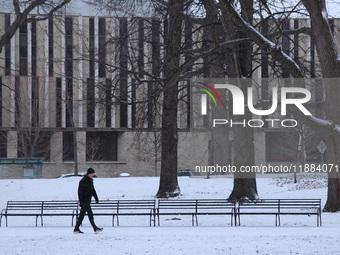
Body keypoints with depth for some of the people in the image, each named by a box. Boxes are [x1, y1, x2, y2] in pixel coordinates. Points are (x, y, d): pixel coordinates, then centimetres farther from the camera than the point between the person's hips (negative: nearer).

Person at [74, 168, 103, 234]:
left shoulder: (90, 181, 14)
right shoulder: (83, 181, -14)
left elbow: (93, 190, 23)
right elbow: (80, 192, -15)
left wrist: (96, 198, 15)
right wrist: (81, 202, -18)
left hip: (88, 200, 9)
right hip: (84, 200, -9)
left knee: (82, 214, 8)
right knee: (90, 213, -9)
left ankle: (76, 229, 11)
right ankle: (95, 228, -10)